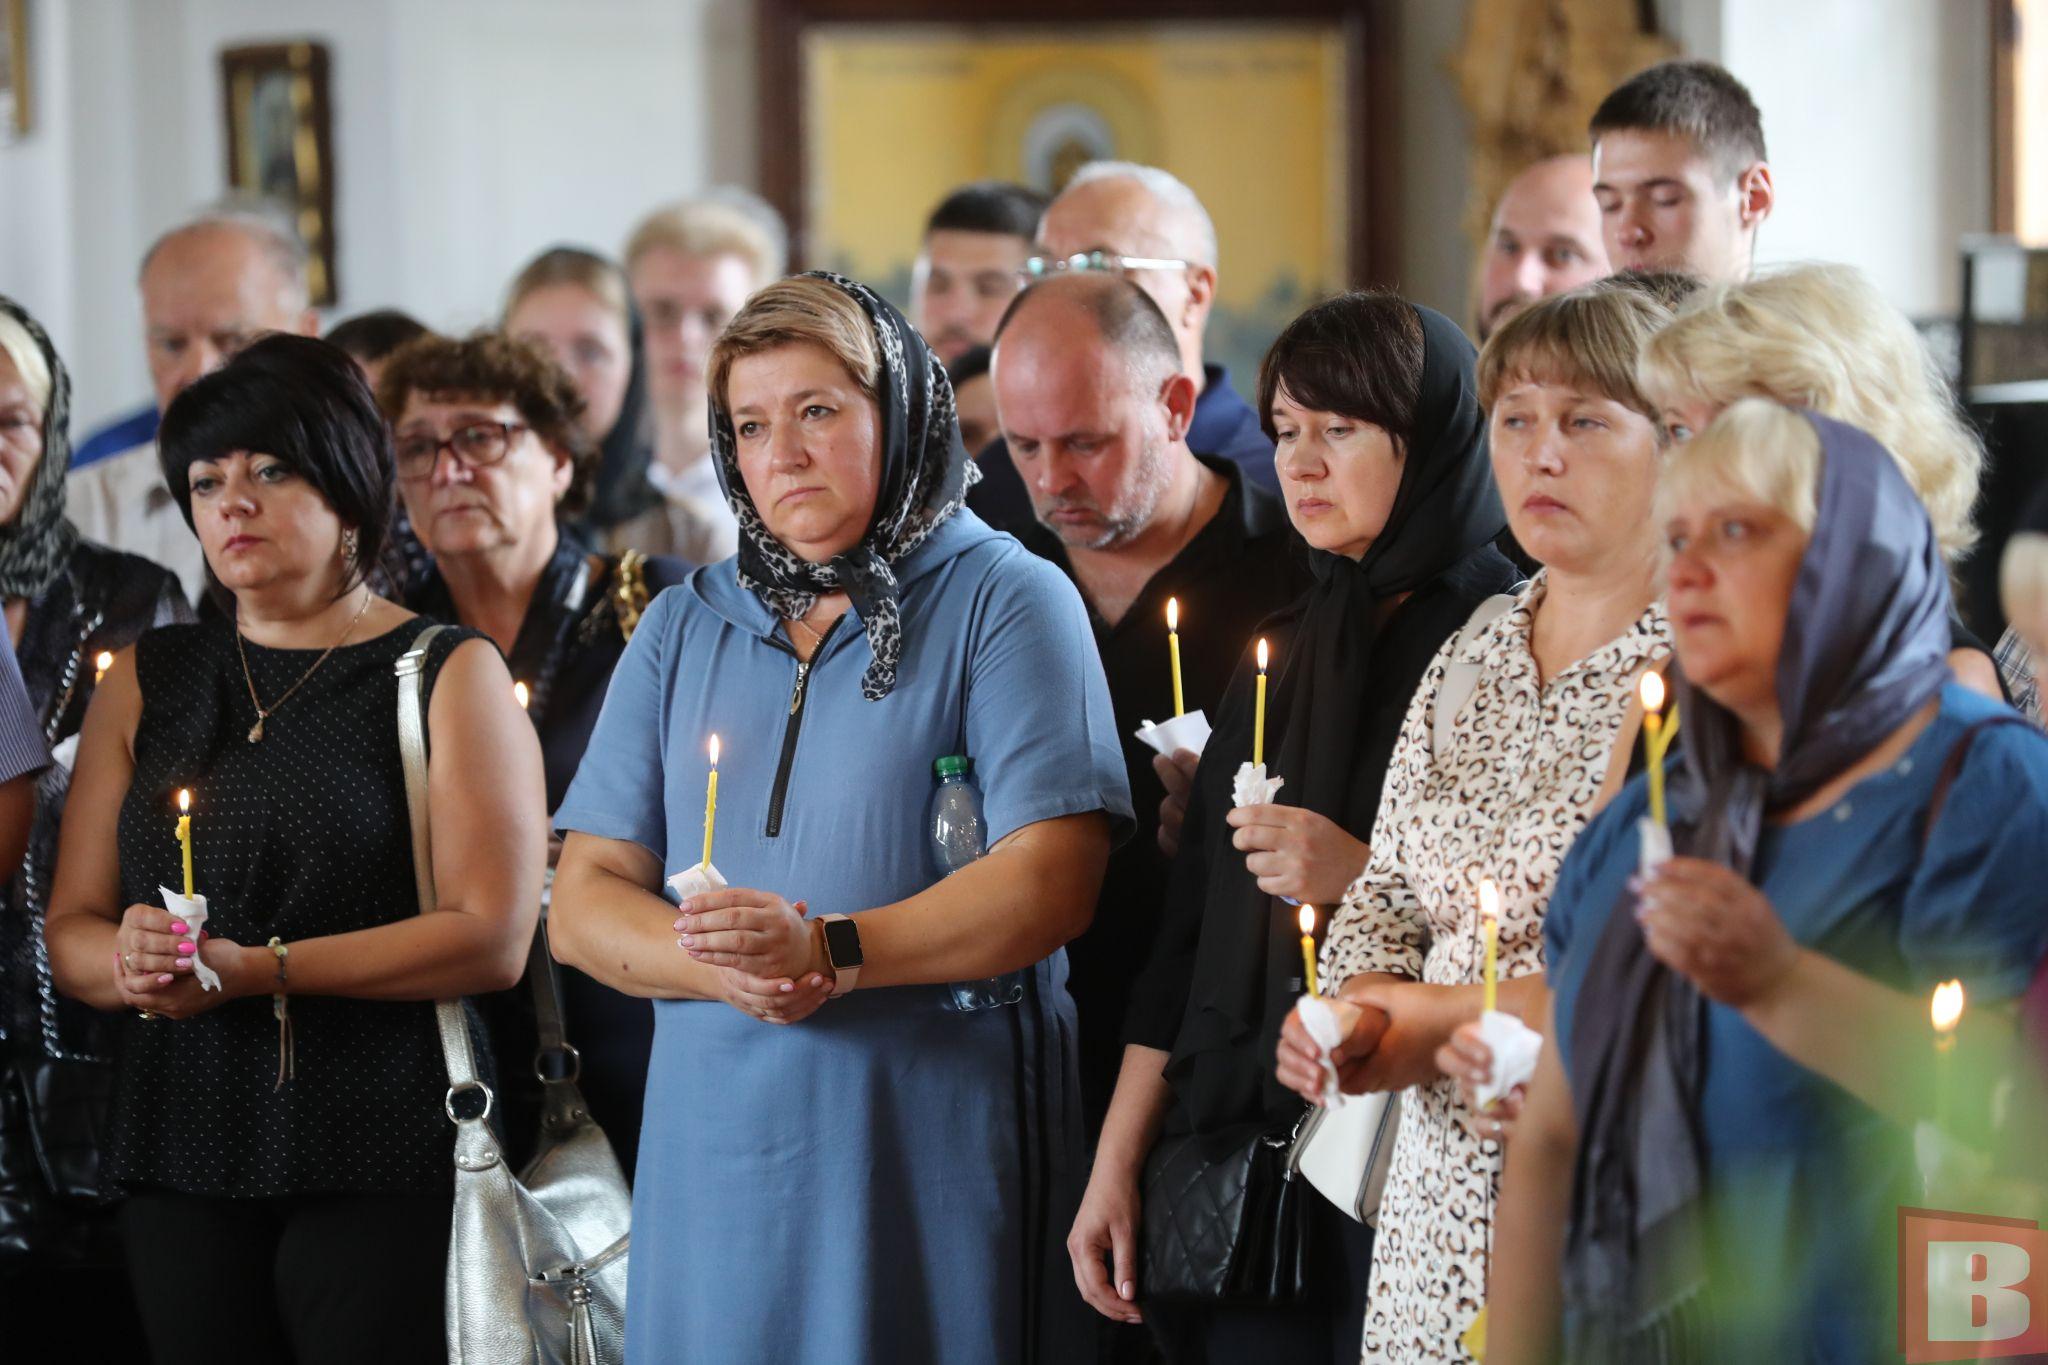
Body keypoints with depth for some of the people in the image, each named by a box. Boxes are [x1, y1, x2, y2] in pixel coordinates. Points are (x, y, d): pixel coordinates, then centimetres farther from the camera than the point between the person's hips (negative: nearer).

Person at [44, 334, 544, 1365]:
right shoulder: (144, 681, 15)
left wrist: (261, 971, -16)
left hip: (380, 1166, -4)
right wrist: (128, 961, -13)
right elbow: (70, 933, 11)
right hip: (182, 1160, 4)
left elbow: (493, 939, -9)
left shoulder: (448, 675, 2)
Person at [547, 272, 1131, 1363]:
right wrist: (721, 967, -10)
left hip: (937, 1152, -4)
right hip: (721, 1158, 4)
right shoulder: (683, 629, 15)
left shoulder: (1005, 600, 1)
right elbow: (582, 904, 10)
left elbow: (1051, 885, -10)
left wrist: (830, 952, -20)